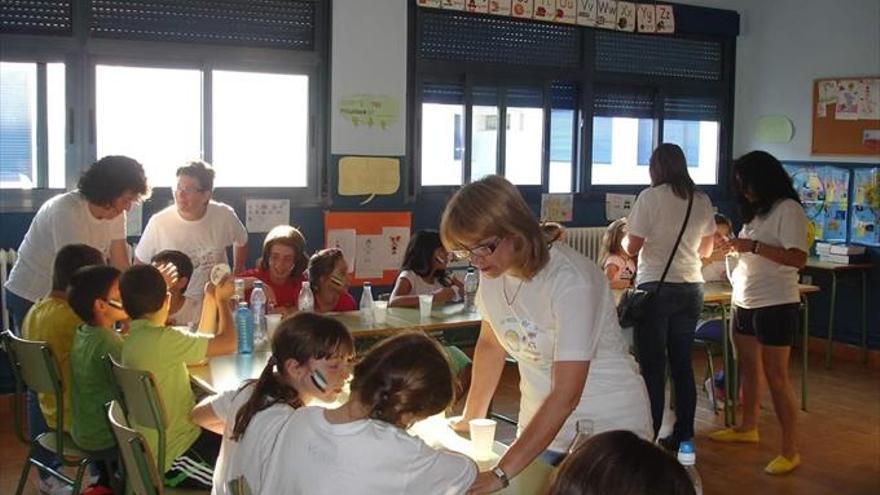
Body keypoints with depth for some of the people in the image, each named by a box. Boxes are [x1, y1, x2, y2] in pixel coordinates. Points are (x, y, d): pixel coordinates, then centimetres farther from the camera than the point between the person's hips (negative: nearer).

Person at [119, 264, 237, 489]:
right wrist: (223, 300, -3)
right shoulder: (161, 339, -24)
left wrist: (211, 299, 10)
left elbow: (200, 347, 15)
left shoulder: (135, 338, 5)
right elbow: (228, 343, -19)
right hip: (175, 457, -9)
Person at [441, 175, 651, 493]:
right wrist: (470, 421, 6)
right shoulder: (492, 271, -6)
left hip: (608, 426, -5)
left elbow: (566, 396, -31)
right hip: (542, 426, 6)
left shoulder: (572, 281, -28)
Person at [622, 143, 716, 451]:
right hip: (691, 289, 5)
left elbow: (632, 247, -7)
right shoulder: (702, 201, 8)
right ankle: (683, 435, 19)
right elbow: (706, 250, 17)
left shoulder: (650, 197, -8)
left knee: (652, 367, -1)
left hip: (656, 288, -5)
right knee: (682, 363, 12)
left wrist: (624, 239, 14)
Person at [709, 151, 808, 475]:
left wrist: (752, 246, -23)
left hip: (775, 305, -8)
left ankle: (790, 451, 0)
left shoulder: (788, 209, -11)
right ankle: (748, 428, 34)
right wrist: (735, 249, 2)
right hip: (744, 303, 8)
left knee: (776, 377, -6)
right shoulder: (756, 211, 15)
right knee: (748, 369, 18)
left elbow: (798, 258, -21)